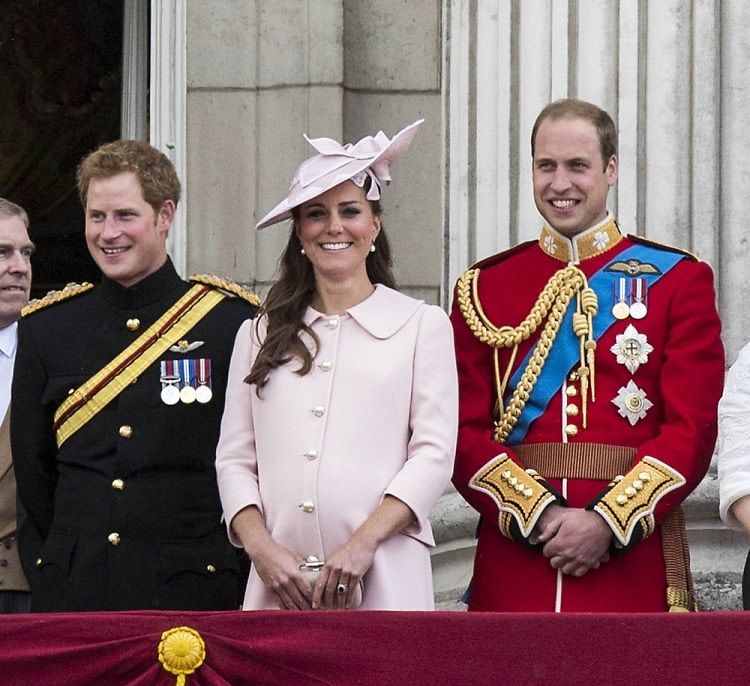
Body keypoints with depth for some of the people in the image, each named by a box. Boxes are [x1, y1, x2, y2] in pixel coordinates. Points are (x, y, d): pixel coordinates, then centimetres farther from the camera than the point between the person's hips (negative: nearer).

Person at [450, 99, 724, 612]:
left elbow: (692, 429, -2)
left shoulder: (678, 280, 5)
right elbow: (465, 433, 3)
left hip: (633, 559, -1)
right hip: (514, 556, 1)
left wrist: (608, 522, -14)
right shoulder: (484, 288, 10)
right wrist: (538, 514, -12)